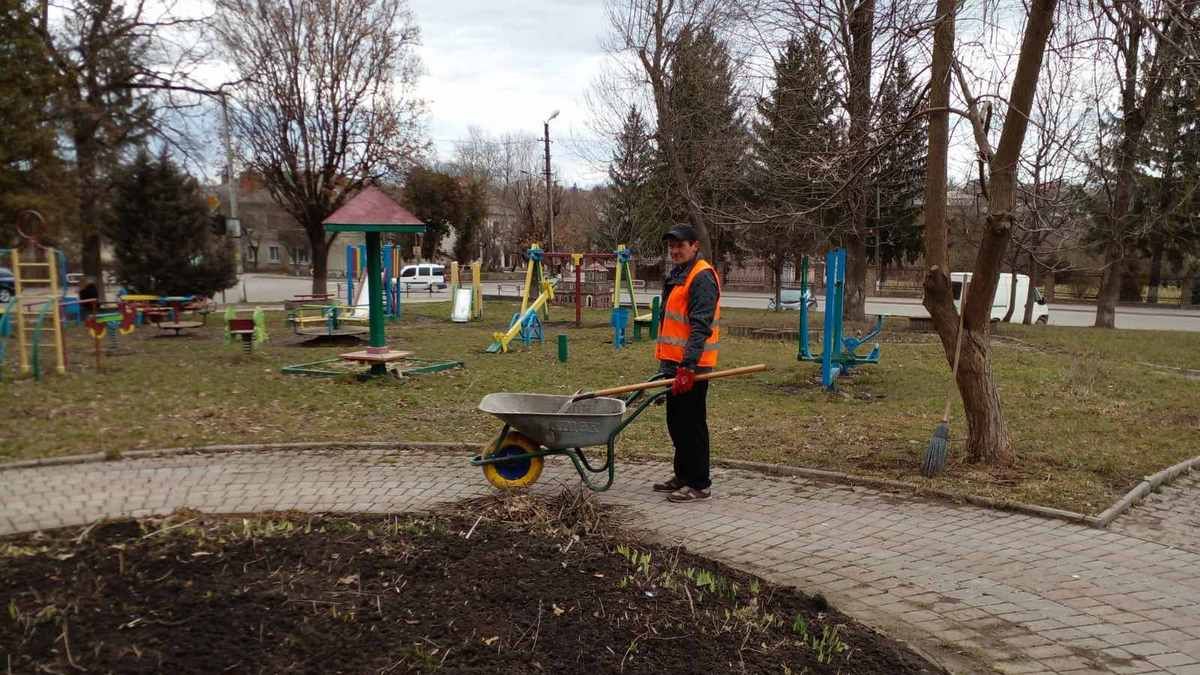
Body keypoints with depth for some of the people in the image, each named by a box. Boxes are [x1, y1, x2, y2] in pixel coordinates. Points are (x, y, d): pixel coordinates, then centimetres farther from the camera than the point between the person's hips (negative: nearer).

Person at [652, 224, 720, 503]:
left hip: (691, 365, -10)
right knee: (676, 422, 17)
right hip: (675, 364, 10)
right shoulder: (676, 275, 19)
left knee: (692, 424, -4)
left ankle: (700, 485, 5)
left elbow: (700, 326, -23)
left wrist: (688, 365, -29)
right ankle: (683, 476, 29)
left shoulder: (702, 277, -14)